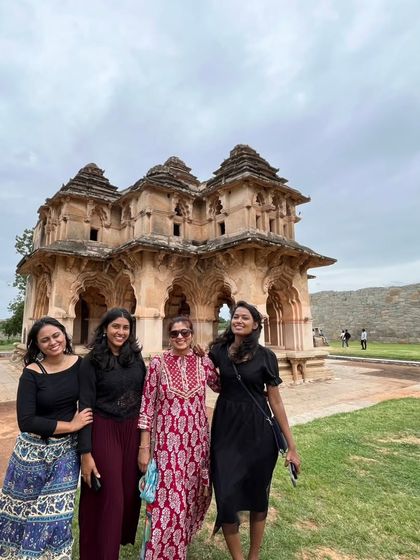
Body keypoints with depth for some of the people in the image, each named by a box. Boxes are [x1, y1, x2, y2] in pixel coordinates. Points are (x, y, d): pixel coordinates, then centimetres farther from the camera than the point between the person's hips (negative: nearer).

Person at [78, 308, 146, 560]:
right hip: (103, 431, -4)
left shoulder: (136, 357, 1)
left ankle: (124, 538, 47)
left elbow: (145, 396, 8)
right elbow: (85, 407, -11)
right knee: (108, 497, 5)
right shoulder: (91, 361, -10)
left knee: (131, 491, 18)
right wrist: (86, 452, -13)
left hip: (133, 431, 5)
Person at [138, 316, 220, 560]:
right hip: (167, 442, -3)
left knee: (192, 496, 18)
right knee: (168, 501, 2)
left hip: (197, 442, 3)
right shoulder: (158, 363, -9)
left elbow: (222, 386, 13)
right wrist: (144, 447, -5)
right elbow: (147, 406, -5)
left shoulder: (204, 362, -3)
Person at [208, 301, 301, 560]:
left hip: (257, 430, -1)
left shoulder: (266, 356, -8)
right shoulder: (219, 350, -2)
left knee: (257, 494, 13)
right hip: (226, 427, 2)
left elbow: (275, 400, -4)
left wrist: (291, 445, -4)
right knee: (226, 495, 1)